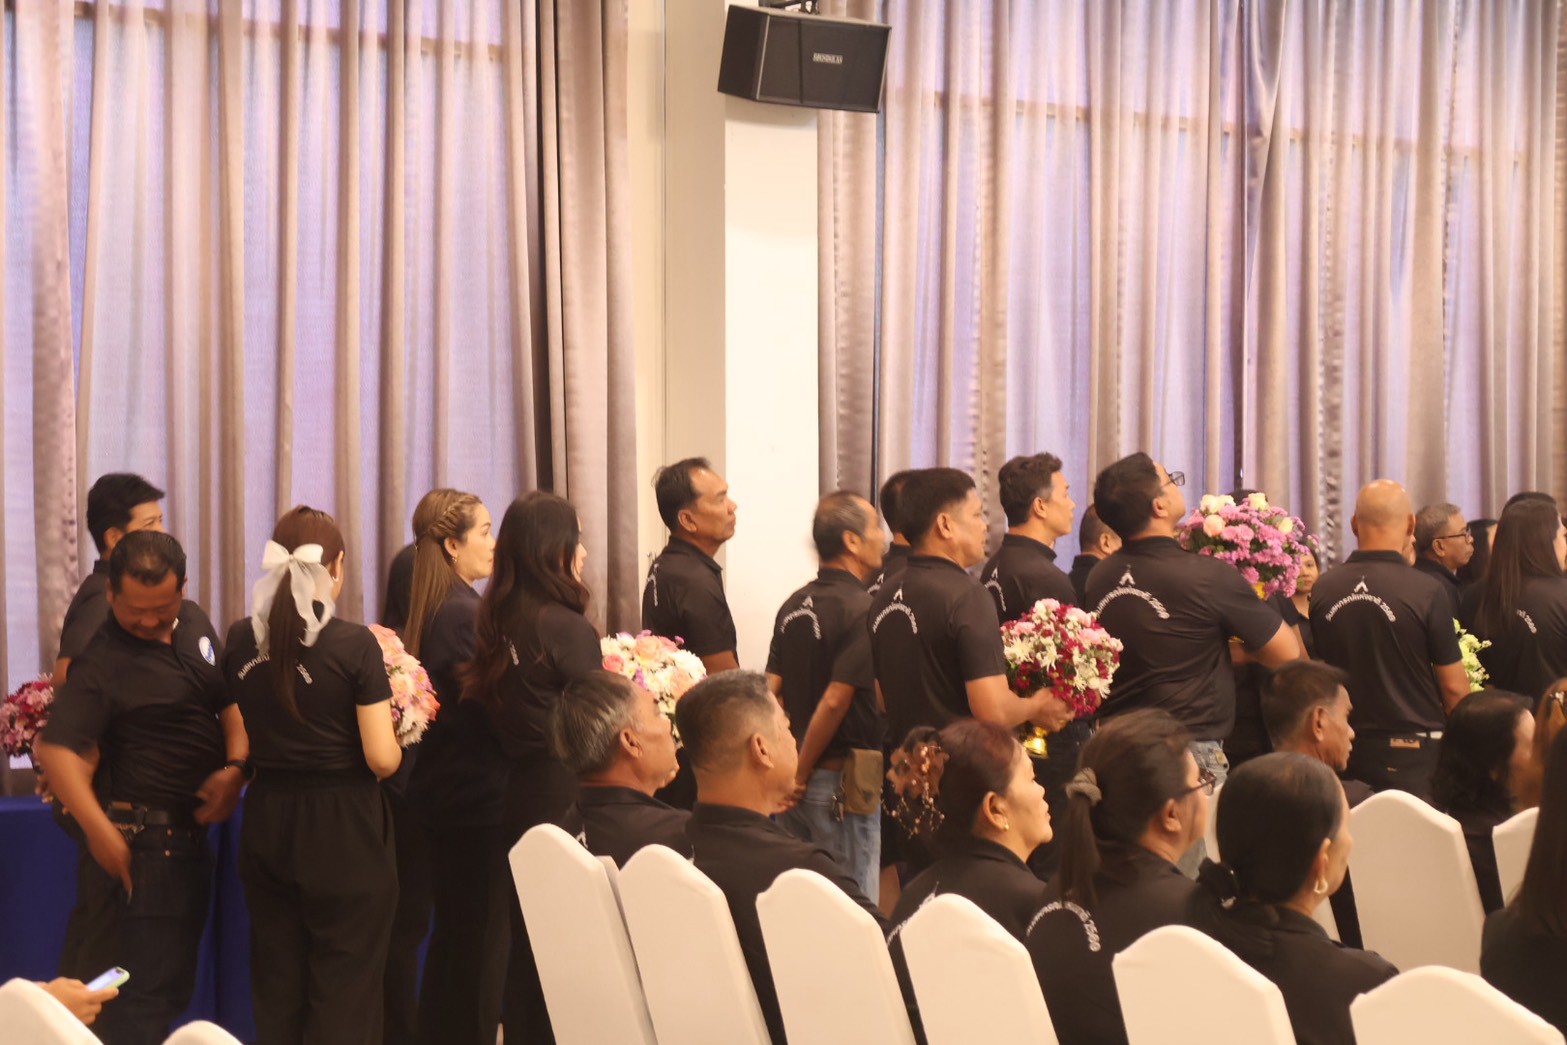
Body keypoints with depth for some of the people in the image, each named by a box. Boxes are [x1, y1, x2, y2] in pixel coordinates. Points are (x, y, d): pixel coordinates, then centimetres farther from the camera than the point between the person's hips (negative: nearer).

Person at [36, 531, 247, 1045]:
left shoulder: (194, 622, 5)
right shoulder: (102, 663, -18)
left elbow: (230, 702, 14)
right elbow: (57, 750, -28)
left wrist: (235, 766, -5)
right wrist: (101, 832, -36)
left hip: (190, 831, 8)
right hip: (144, 841, -8)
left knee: (173, 983, 18)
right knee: (150, 988, -6)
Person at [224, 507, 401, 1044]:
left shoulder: (241, 640, 1)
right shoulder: (353, 644, -14)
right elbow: (382, 759, -14)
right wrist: (395, 735, 7)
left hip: (267, 825, 5)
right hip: (344, 836, -5)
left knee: (276, 990, 15)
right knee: (344, 998, 3)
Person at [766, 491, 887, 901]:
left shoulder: (793, 606, 8)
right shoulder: (860, 609, -16)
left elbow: (772, 691, 6)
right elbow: (835, 701, -21)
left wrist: (792, 767, 8)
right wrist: (802, 773, -11)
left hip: (796, 782, 8)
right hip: (842, 782, -8)